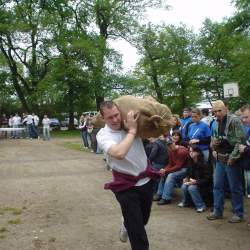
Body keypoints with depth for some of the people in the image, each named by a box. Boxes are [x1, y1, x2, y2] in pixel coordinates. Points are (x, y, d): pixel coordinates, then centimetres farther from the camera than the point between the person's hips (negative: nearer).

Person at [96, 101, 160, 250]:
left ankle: (127, 226, 57)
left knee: (143, 220, 25)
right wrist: (132, 130, -23)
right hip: (126, 186, -5)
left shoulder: (131, 123, -2)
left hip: (146, 180, 5)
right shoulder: (103, 135, -14)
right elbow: (119, 153, -33)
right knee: (137, 230, -1)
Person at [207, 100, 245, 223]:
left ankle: (238, 213, 16)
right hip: (220, 159, 7)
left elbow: (241, 139, -16)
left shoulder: (234, 120, -12)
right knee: (217, 185, 11)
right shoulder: (217, 122, 11)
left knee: (235, 188, 3)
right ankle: (217, 211, 23)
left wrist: (233, 156, -18)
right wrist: (214, 149, 4)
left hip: (231, 160, -7)